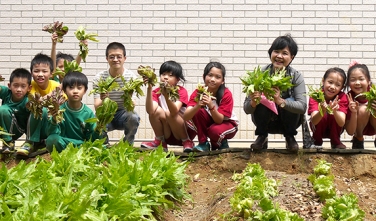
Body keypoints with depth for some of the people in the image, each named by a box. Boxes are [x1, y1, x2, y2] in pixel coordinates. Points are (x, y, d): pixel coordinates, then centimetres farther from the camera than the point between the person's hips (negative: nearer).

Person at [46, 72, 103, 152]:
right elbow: (52, 134, -16)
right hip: (63, 146, -1)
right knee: (52, 139, -33)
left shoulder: (88, 113, -3)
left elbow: (91, 139, -1)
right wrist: (54, 119, -34)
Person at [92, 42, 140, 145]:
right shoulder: (99, 78, -9)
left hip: (123, 114, 0)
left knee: (133, 117, -33)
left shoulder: (131, 77, -11)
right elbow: (97, 107, -17)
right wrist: (102, 101, -41)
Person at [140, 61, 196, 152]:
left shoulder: (181, 91, -12)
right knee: (157, 110, -22)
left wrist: (166, 95, -49)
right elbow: (149, 111, -25)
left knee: (168, 113, -30)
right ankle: (159, 142, -4)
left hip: (185, 130, -3)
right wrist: (149, 89, -33)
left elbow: (174, 112, -32)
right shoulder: (156, 92, -3)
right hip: (167, 134, 3)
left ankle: (187, 142, -11)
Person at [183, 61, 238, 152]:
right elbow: (185, 117, -30)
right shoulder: (198, 92, -19)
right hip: (208, 123, 3)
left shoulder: (226, 94, -24)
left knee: (215, 130, -36)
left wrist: (211, 106, -46)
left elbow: (219, 120, -28)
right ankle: (203, 143, -12)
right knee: (198, 111, -26)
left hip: (226, 123, -3)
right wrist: (198, 106, -49)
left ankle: (222, 143, 0)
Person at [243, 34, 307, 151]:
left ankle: (290, 137, -5)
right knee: (262, 101, -29)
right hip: (265, 122, 0)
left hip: (287, 122, 0)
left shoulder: (296, 76, -15)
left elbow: (302, 107, -29)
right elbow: (246, 109, -17)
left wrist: (281, 101, -46)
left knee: (290, 101, -29)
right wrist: (253, 103, -41)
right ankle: (262, 137, -5)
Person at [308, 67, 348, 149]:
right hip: (319, 129, 0)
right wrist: (323, 111, -55)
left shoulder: (342, 97, -19)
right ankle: (317, 141, -4)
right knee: (322, 114, -30)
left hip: (334, 129, 0)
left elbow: (342, 123, -31)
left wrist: (334, 111, -51)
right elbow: (313, 121, -34)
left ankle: (336, 142, -5)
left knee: (334, 115, -29)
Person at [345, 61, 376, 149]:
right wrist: (354, 113, -40)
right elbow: (350, 132, -23)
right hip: (358, 128, -1)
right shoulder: (349, 98, -25)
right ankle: (358, 139, -3)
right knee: (363, 109, -31)